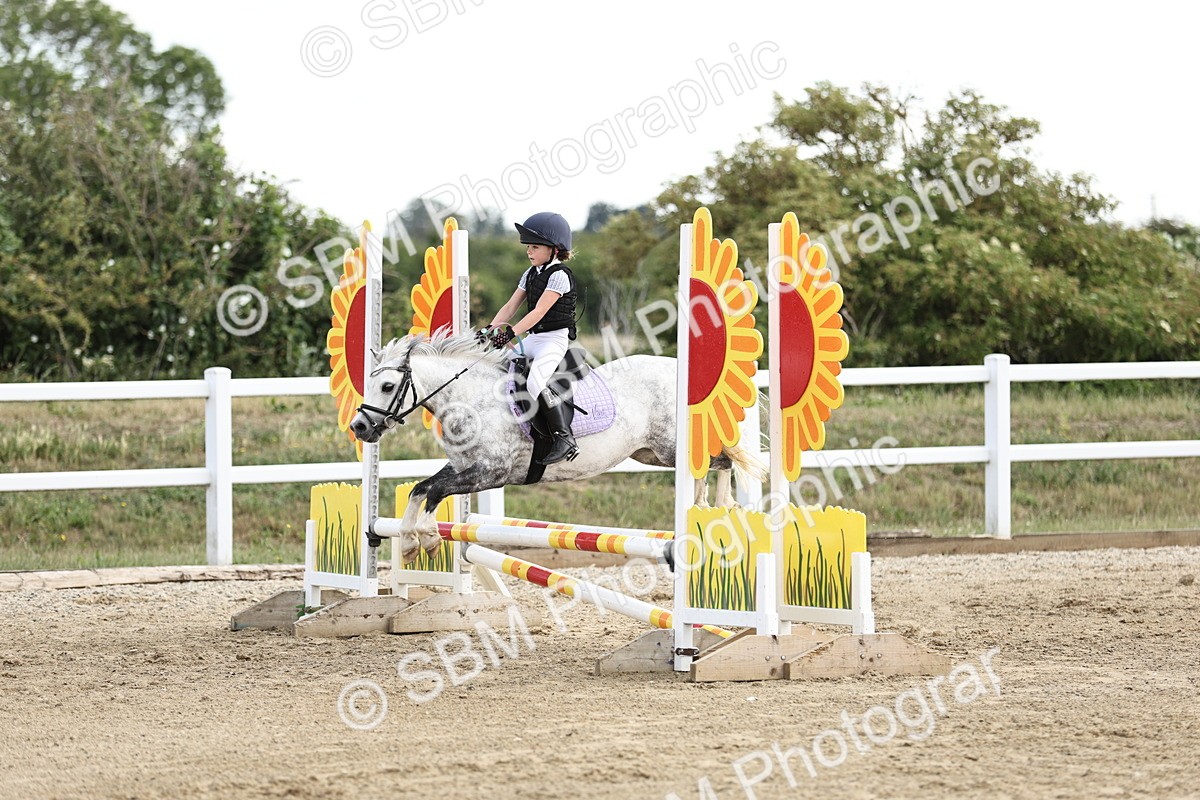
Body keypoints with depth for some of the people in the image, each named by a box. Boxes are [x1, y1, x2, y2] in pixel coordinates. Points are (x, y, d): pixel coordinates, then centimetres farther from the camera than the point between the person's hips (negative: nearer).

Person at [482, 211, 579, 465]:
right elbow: (511, 306, 10)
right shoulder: (531, 274, 13)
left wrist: (511, 333, -29)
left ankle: (565, 439, -26)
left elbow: (539, 311, -22)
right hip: (532, 339, 9)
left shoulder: (559, 275, -14)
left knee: (535, 383, -30)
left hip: (555, 339, -9)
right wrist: (491, 329, -5)